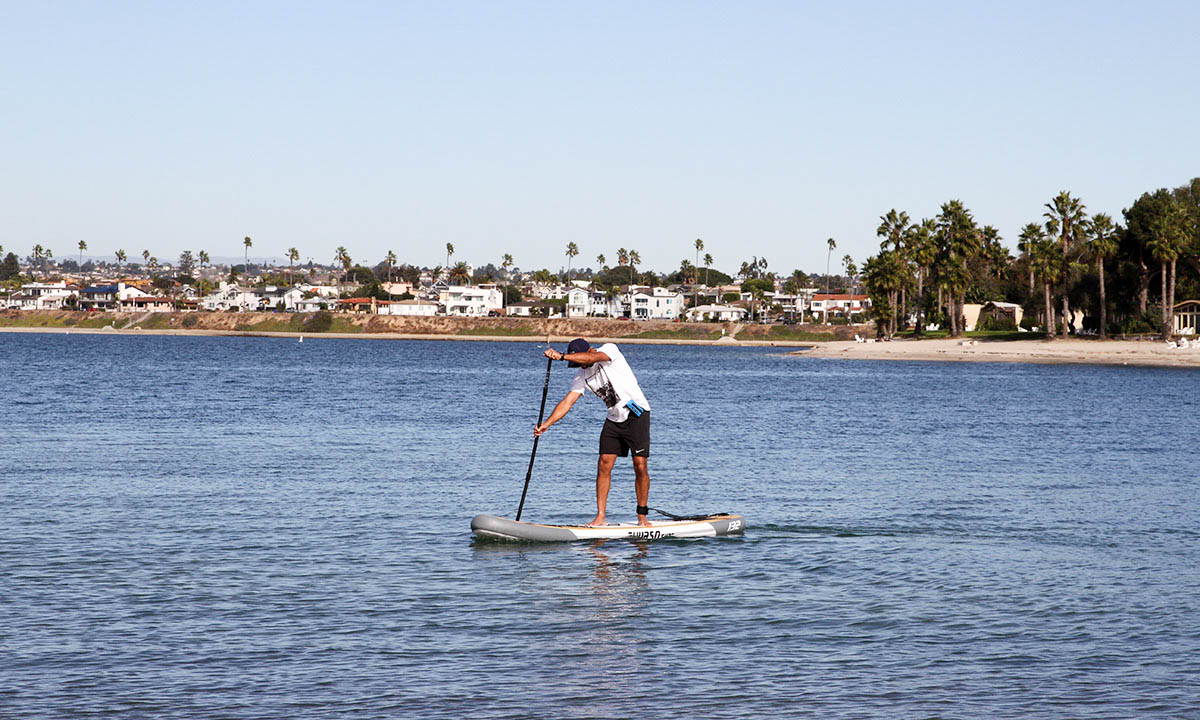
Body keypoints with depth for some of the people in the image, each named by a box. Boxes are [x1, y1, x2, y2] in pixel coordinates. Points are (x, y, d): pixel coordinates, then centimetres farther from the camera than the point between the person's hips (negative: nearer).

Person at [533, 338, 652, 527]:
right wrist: (546, 424, -16)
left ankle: (642, 516, 2)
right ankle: (600, 517, -3)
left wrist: (560, 355, -42)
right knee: (604, 465, -5)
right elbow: (567, 402, -3)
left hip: (637, 414, -6)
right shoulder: (582, 376, 3)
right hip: (614, 419, 6)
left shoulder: (610, 349, -13)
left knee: (640, 466, -8)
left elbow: (592, 358, -34)